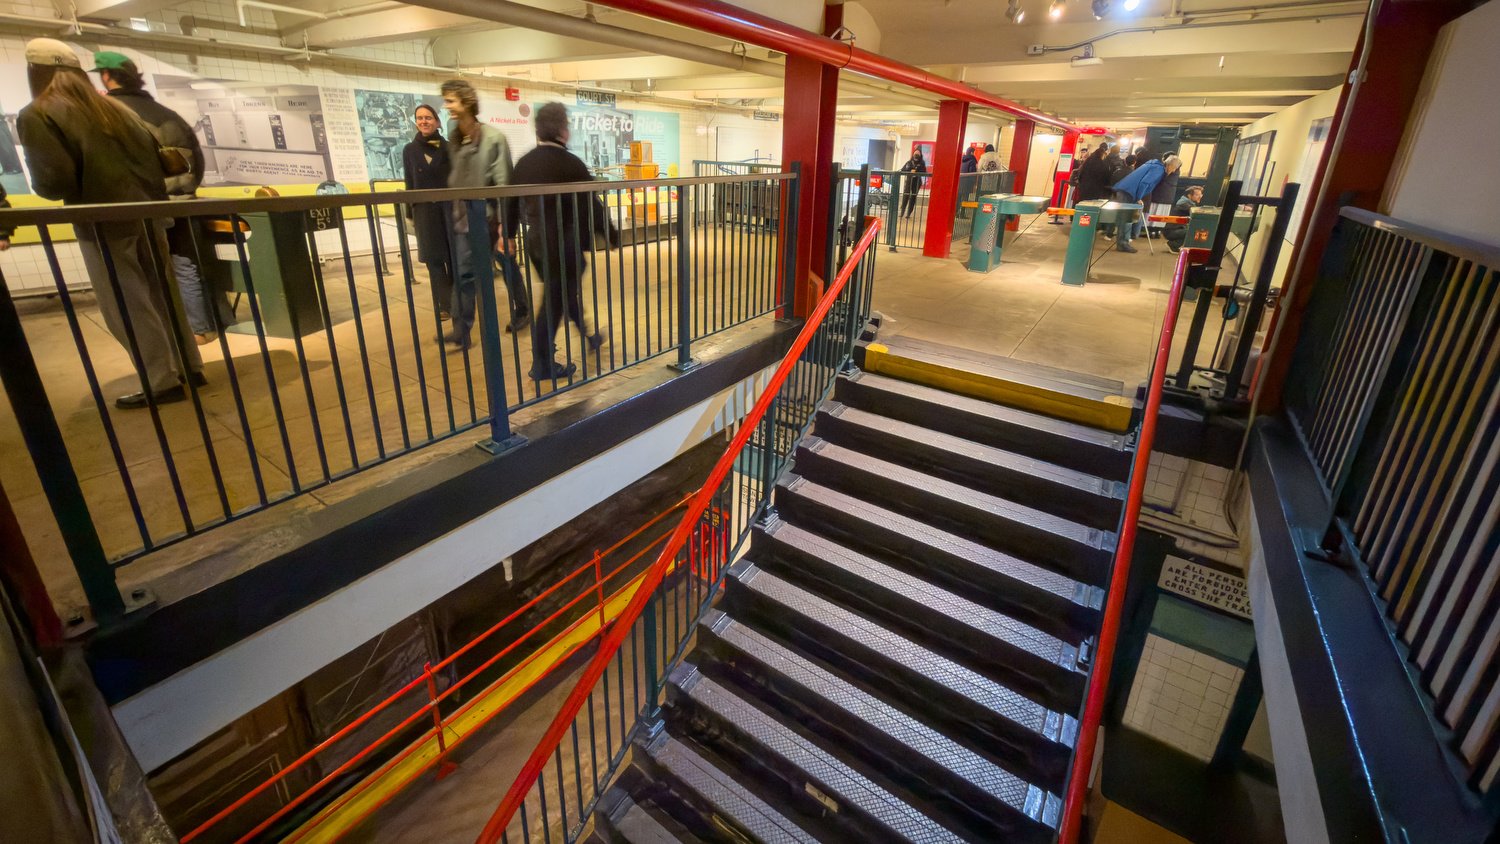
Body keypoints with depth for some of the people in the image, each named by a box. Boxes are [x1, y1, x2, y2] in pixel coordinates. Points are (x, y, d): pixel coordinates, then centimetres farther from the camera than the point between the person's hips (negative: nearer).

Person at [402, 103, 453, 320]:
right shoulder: (410, 150, 7)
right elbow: (410, 185, 7)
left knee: (455, 257, 1)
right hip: (425, 210, 1)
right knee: (434, 259, 2)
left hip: (450, 207, -1)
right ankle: (444, 305, 8)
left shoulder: (448, 148, 3)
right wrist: (410, 215, 4)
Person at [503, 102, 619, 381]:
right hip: (565, 245, -7)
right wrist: (613, 236, -2)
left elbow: (512, 202, 13)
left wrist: (509, 234, 25)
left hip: (537, 243, 7)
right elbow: (592, 205, -12)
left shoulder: (524, 162, 6)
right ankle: (542, 364, 3)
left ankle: (590, 337, 40)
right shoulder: (571, 164, -15)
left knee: (564, 293, 22)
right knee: (554, 301, -1)